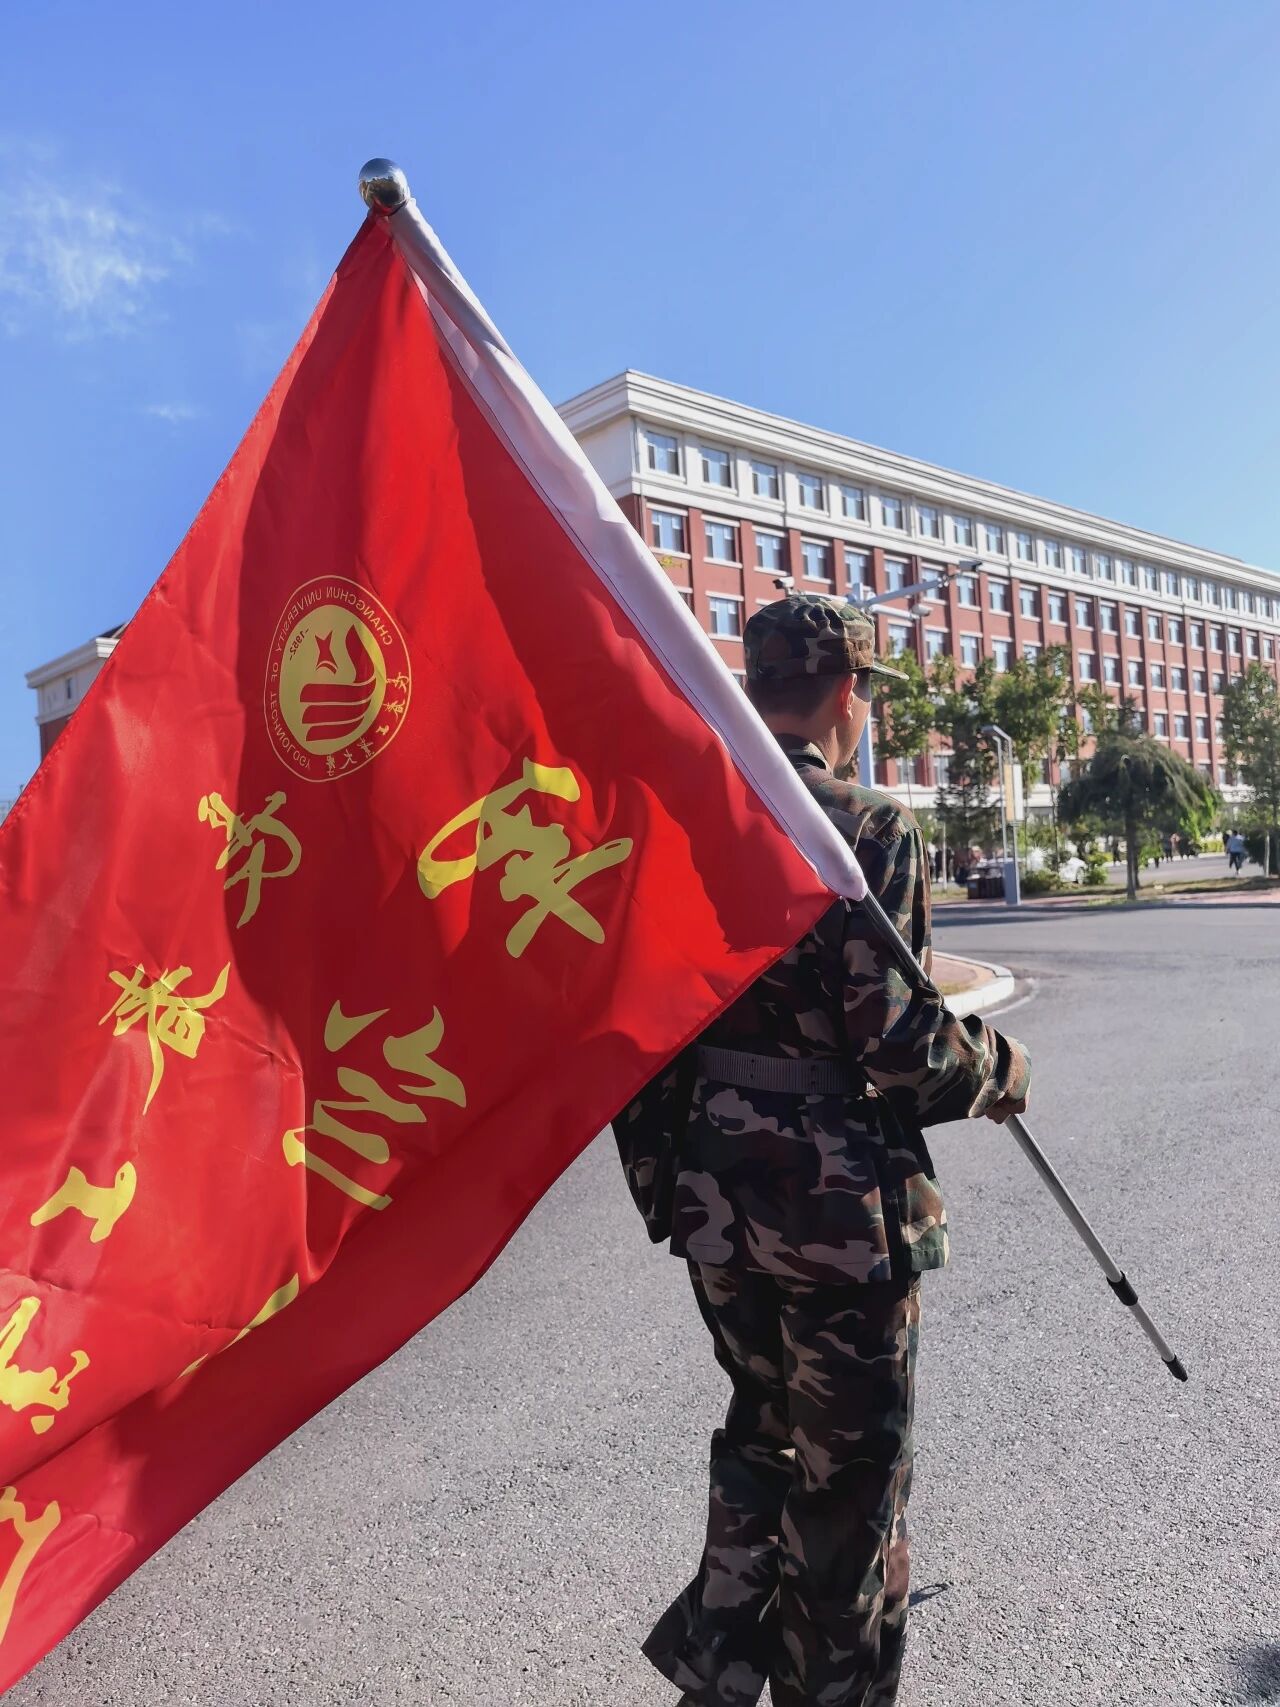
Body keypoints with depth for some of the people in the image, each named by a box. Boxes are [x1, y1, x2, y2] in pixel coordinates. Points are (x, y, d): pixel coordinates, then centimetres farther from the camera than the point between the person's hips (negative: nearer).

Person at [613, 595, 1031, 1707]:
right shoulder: (869, 832, -17)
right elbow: (897, 1043, -21)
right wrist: (999, 1072, -1)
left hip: (711, 1198, 6)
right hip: (838, 1207, -6)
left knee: (764, 1430, 28)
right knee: (850, 1476, 15)